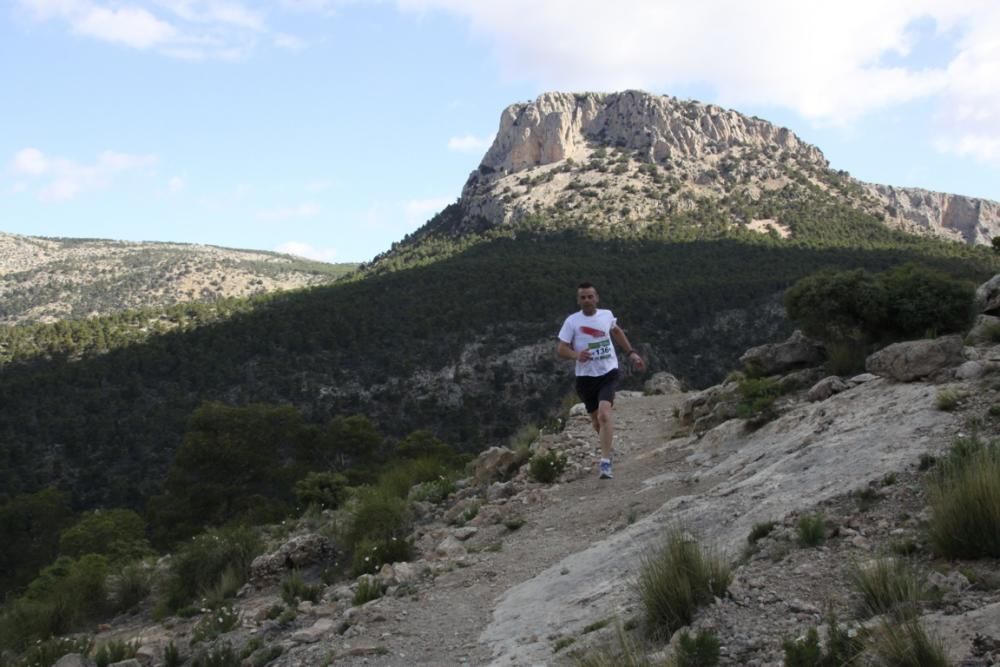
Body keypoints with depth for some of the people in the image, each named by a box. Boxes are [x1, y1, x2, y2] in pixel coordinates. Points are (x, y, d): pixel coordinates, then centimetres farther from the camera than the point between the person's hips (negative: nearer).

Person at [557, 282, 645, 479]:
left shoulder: (607, 315, 2)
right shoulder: (572, 321, -5)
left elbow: (617, 332, 24)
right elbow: (561, 349, -5)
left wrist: (631, 353, 24)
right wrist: (576, 355, -25)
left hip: (608, 373, -1)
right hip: (585, 376, 1)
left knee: (604, 413, -22)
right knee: (596, 419, 12)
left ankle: (605, 462, -24)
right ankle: (607, 449, 43)